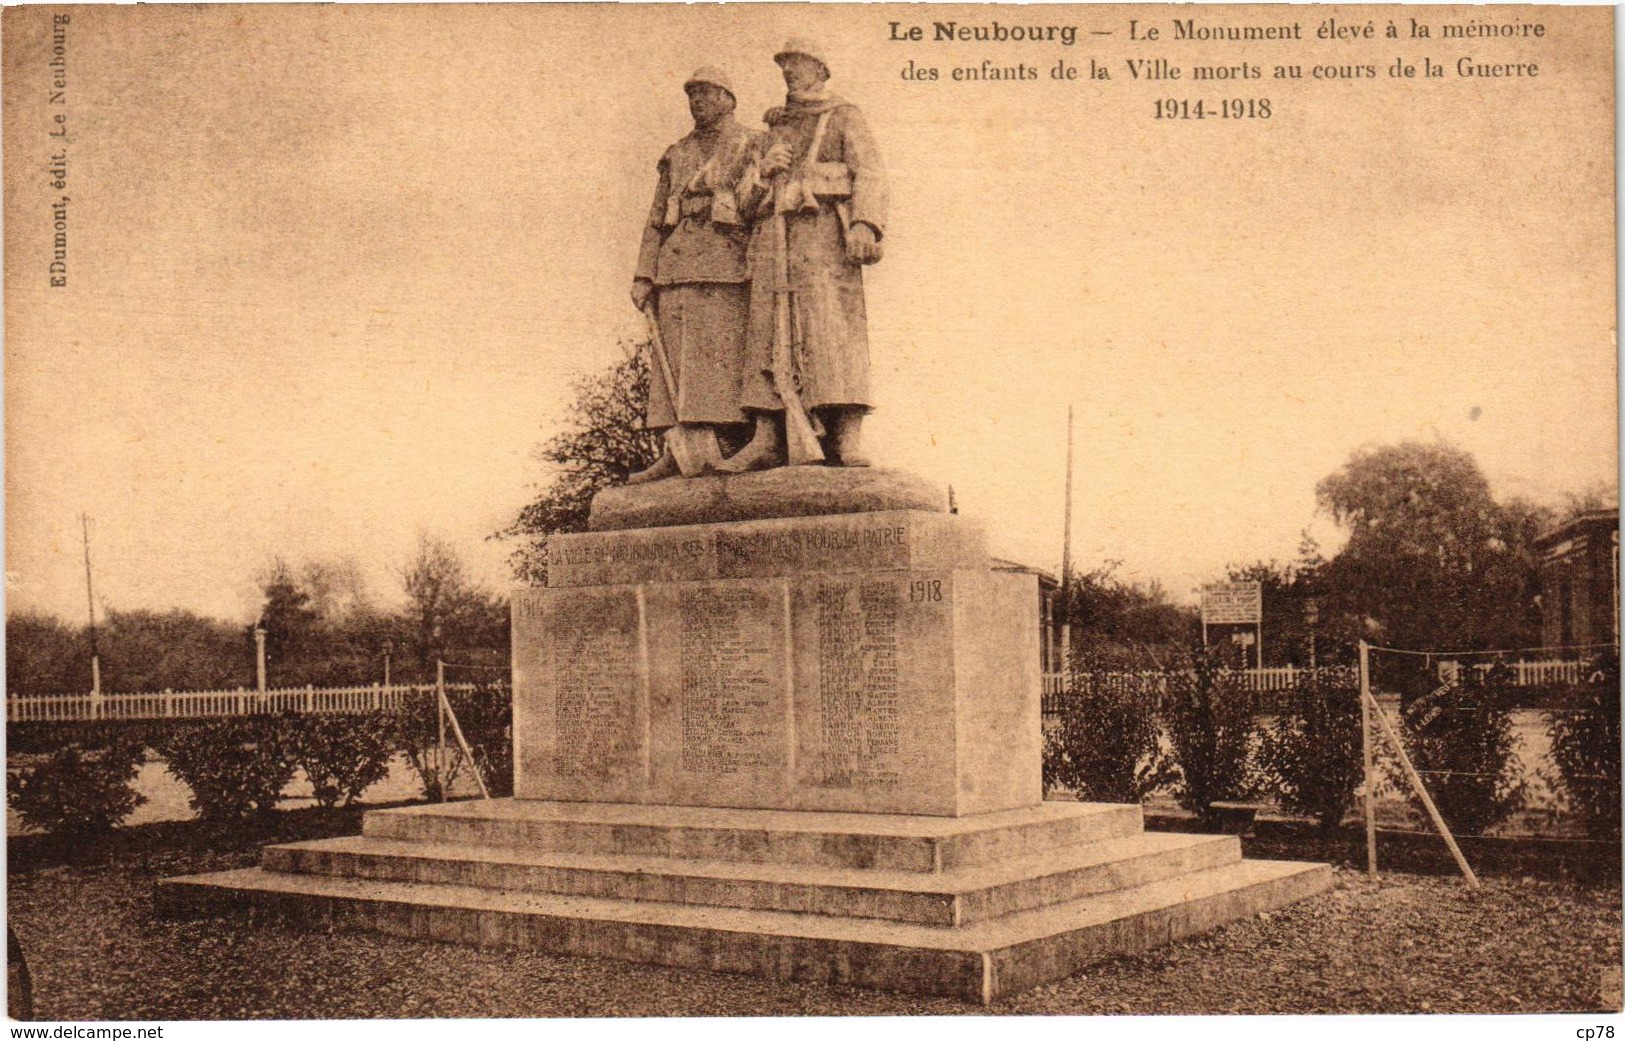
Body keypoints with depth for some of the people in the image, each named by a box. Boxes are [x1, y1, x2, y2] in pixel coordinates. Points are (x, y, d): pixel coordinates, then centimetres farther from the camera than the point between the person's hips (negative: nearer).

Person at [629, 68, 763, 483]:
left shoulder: (753, 144, 9)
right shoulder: (676, 155, 24)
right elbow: (656, 219, 21)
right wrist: (643, 275, 10)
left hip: (725, 262, -5)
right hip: (674, 264, 5)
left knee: (718, 353, -10)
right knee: (671, 359, -3)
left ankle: (704, 448, -12)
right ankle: (678, 452, -5)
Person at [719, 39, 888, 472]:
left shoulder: (844, 117, 14)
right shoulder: (774, 129, 28)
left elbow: (870, 172, -1)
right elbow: (746, 194, 25)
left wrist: (864, 224, -19)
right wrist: (765, 168, 2)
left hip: (824, 231, -5)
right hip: (773, 237, 5)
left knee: (831, 326, -16)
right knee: (766, 330, -6)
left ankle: (846, 438, -24)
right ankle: (766, 440, -10)